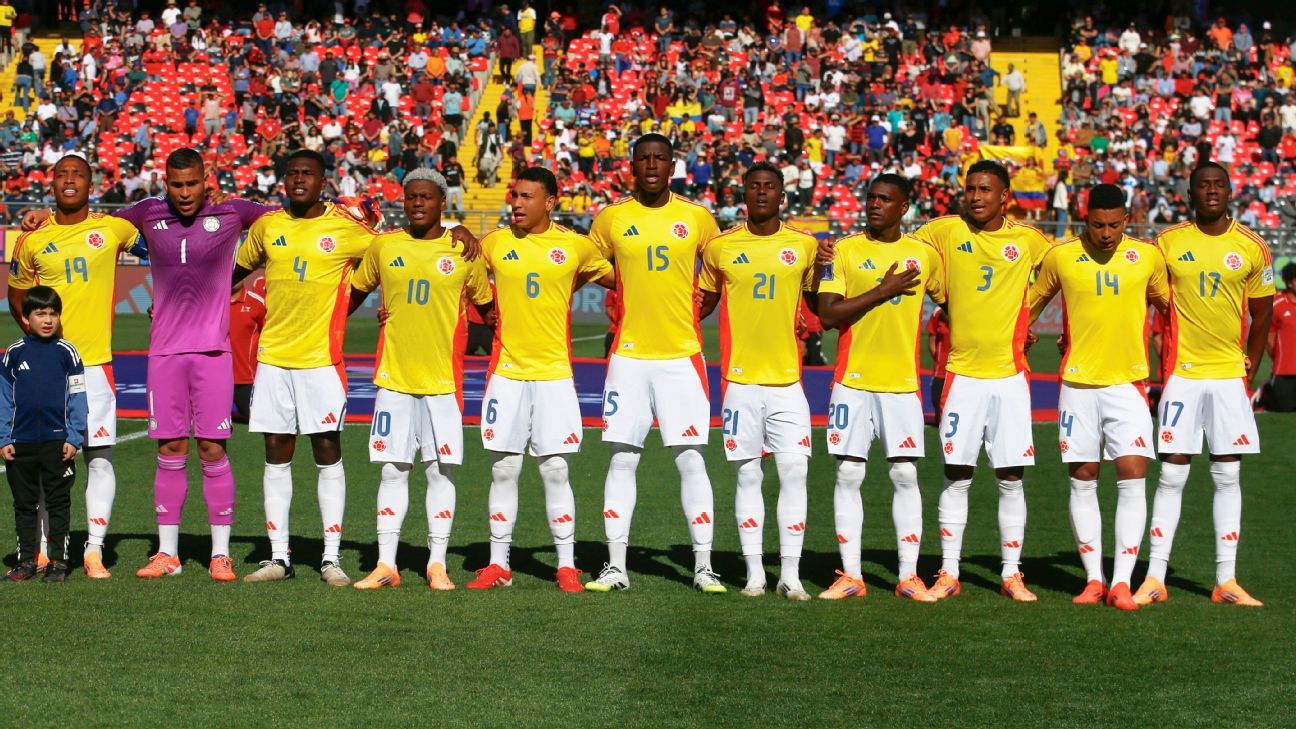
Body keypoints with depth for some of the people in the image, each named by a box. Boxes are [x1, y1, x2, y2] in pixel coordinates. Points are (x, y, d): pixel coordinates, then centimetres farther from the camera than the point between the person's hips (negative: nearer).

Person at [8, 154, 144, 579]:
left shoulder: (113, 229, 3)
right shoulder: (32, 240, 6)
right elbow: (17, 296, 18)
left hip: (94, 360, -1)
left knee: (99, 456, -4)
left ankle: (94, 551, 1)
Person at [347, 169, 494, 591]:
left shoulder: (463, 251, 1)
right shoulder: (383, 247, 6)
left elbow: (486, 307, 12)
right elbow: (356, 294, 19)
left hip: (443, 379, -1)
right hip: (393, 377, 1)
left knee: (441, 471, 1)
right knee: (393, 470, 3)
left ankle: (437, 564, 8)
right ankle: (385, 564, 7)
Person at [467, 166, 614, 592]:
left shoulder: (575, 247, 0)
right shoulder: (494, 243, 4)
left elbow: (617, 278, 13)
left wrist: (578, 281, 4)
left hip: (554, 372, -2)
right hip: (506, 370, 2)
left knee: (555, 470, -1)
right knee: (503, 469, 4)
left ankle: (567, 565, 6)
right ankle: (498, 564, 11)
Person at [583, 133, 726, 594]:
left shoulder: (697, 218, 3)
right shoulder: (611, 219, 5)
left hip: (682, 355, -1)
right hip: (628, 355, 1)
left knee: (691, 459, -2)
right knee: (622, 459, 2)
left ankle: (704, 566, 4)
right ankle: (616, 566, 7)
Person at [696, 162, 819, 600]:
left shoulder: (804, 245, 6)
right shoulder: (720, 247, 5)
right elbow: (703, 303, 15)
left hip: (788, 378, 0)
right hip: (740, 379, 0)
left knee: (794, 472, -5)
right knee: (747, 476, 2)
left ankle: (791, 575, 1)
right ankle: (754, 572, 8)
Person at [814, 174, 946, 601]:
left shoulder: (923, 254, 6)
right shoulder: (845, 250, 1)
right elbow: (827, 314, -8)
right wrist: (882, 291, -13)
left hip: (903, 382, 1)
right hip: (853, 381, -1)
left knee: (905, 475, -1)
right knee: (848, 474, -1)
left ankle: (909, 575, 5)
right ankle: (850, 575, 5)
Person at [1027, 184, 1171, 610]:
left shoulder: (1148, 256, 2)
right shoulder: (1060, 256, 0)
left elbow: (1167, 304, 17)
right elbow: (1033, 302, 14)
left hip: (1128, 383, 0)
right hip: (1078, 383, 0)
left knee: (1133, 479, -9)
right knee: (1082, 481, 4)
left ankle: (1122, 582, -7)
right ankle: (1093, 579, 12)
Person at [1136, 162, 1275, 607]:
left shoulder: (1253, 248, 2)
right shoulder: (1167, 242, -1)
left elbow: (1261, 312, 10)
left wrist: (1251, 367, 4)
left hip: (1230, 374, 2)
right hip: (1182, 372, -1)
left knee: (1228, 475, 4)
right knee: (1172, 474, -2)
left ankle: (1226, 581, 9)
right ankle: (1154, 578, 2)